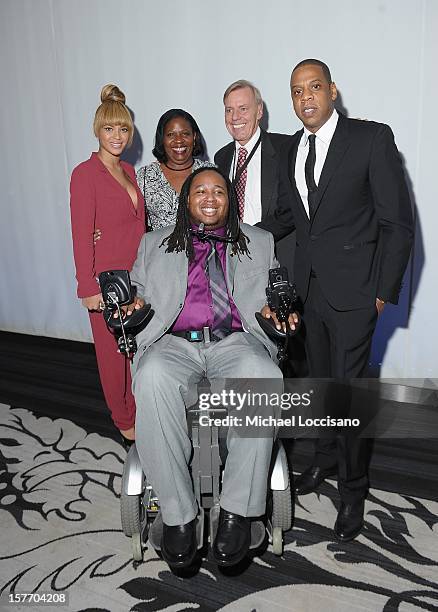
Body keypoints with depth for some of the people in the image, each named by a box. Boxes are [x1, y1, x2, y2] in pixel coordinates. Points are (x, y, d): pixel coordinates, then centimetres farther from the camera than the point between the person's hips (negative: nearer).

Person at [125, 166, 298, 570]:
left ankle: (237, 511, -21)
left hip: (235, 341, 0)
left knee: (263, 377, -36)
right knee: (152, 379, -35)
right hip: (175, 343, 1)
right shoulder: (155, 244, 25)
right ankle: (177, 515, -21)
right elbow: (137, 287, 24)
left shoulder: (259, 242, 24)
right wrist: (135, 302, 0)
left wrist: (274, 308, -1)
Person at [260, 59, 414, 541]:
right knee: (320, 379, 17)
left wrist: (385, 291, -11)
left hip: (352, 288, -5)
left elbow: (397, 223, -9)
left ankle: (352, 490, 21)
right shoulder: (293, 149, 10)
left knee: (348, 387, -1)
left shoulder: (372, 138, -8)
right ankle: (326, 456, 41)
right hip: (309, 285, 6)